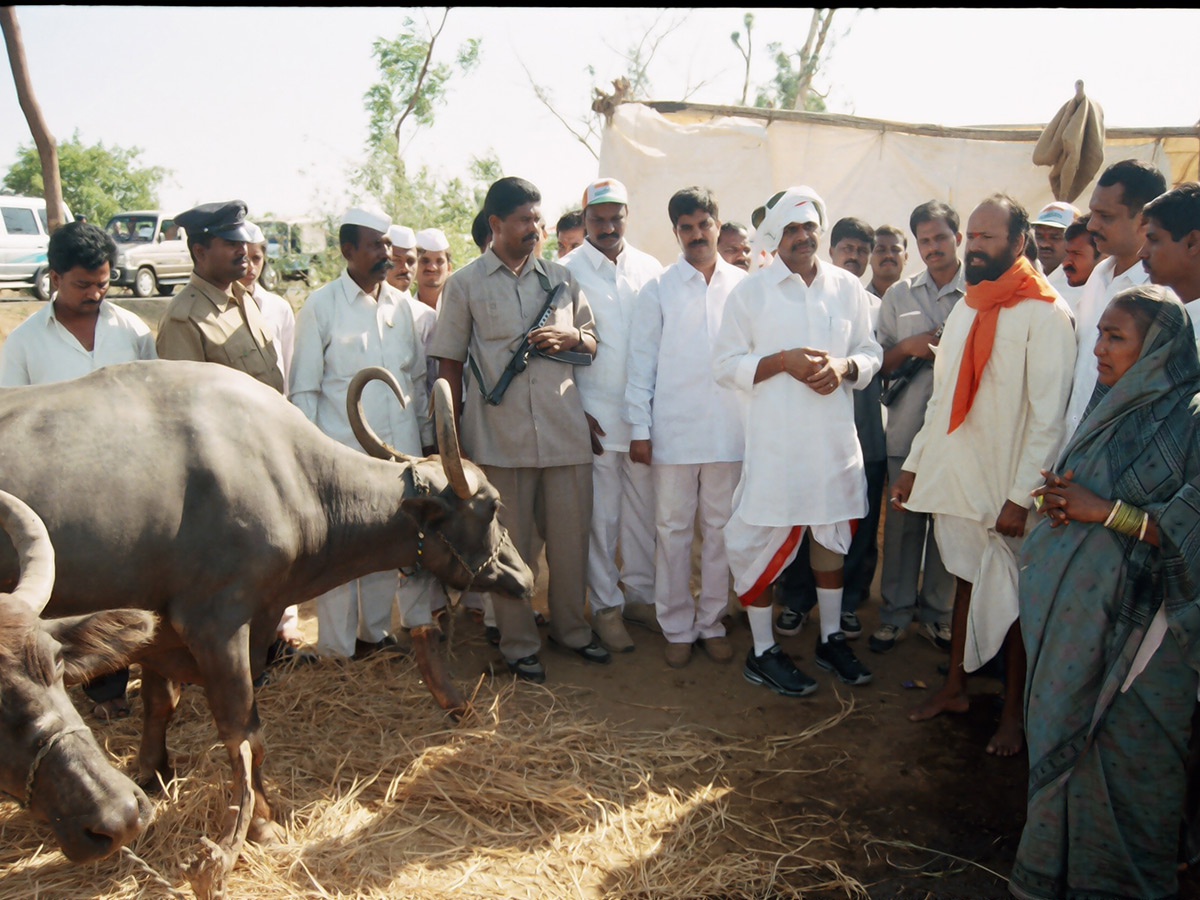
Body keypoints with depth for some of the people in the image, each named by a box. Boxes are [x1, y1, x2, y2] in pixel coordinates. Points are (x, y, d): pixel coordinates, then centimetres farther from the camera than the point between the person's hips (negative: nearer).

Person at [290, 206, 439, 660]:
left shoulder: (400, 305, 11)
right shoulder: (320, 307, -2)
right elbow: (303, 390, -3)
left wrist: (427, 437, 15)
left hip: (401, 452, 4)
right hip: (343, 454, -4)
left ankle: (375, 632, 27)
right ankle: (338, 647, 18)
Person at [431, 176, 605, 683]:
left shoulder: (560, 278, 13)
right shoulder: (464, 284, 5)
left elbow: (594, 344, 18)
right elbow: (449, 363, 5)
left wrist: (571, 337, -5)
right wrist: (453, 436, 1)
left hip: (565, 430, 3)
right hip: (500, 436, -3)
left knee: (570, 537, 9)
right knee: (511, 544, 6)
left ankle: (572, 628, 29)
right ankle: (518, 644, 21)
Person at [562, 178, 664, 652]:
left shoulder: (649, 268, 8)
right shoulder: (567, 272, -1)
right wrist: (575, 413, -6)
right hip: (594, 415, -3)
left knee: (643, 509, 11)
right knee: (601, 516, 3)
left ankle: (640, 594, 26)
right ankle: (606, 606, 17)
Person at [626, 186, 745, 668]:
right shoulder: (658, 289, 4)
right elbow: (641, 361, 3)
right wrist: (639, 428, -3)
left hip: (729, 429, 1)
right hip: (673, 430, -1)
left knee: (720, 527, 8)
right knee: (673, 529, 4)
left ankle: (712, 621, 22)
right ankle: (677, 627, 17)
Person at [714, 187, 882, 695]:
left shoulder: (847, 287, 9)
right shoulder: (750, 292, -1)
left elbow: (871, 352, 12)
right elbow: (726, 364, -4)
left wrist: (844, 366, -10)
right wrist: (783, 361, -17)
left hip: (835, 440, 4)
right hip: (775, 442, -4)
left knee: (833, 535, 16)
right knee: (763, 542, 0)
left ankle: (831, 639, 34)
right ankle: (762, 653, 16)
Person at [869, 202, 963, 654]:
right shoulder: (898, 294, 11)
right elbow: (878, 361, 11)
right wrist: (908, 348, -6)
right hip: (908, 427, 2)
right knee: (903, 519, 7)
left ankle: (936, 612, 23)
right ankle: (895, 612, 19)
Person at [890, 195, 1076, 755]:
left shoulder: (1044, 315, -11)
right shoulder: (964, 309, 13)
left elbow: (1049, 418, -15)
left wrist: (1021, 496, -18)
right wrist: (914, 465, 14)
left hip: (1004, 489, -6)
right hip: (953, 477, 6)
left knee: (1011, 599, 5)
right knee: (966, 581, 16)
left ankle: (1013, 711, 20)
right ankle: (955, 688, 29)